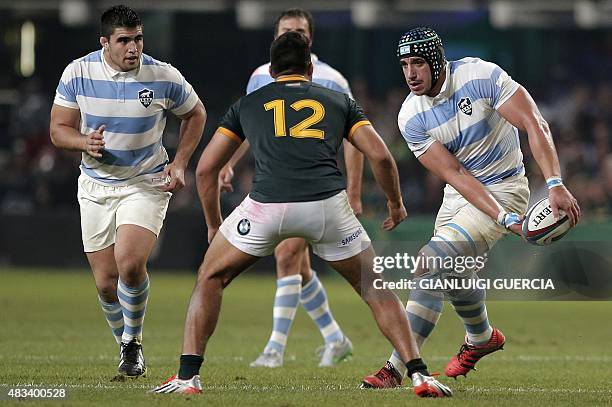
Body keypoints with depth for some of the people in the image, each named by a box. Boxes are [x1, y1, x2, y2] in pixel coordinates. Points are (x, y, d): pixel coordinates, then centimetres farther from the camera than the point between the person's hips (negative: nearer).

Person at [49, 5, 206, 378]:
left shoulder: (164, 77, -11)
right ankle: (126, 346, 28)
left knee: (130, 263, -25)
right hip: (96, 185, 2)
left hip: (147, 184, -2)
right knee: (106, 283, 2)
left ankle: (133, 340, 0)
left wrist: (179, 163, -2)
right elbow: (59, 129, -1)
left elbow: (195, 114, 7)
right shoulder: (77, 73, -8)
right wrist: (85, 143, -23)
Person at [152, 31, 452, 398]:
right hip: (328, 204, 0)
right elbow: (381, 156, 15)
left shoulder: (248, 104, 26)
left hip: (267, 204, 0)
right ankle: (420, 375, 9)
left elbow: (206, 168, 24)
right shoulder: (340, 101, 25)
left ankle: (188, 377, 11)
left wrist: (214, 226, 36)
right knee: (375, 290, 20)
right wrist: (396, 204, 32)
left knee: (211, 280, 22)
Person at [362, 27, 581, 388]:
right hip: (461, 195, 6)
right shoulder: (411, 118, -10)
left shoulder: (481, 76, -21)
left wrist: (556, 185, -34)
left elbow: (535, 125, -22)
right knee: (455, 271, 20)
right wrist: (504, 219, -28)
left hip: (503, 188, -6)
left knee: (432, 264, -20)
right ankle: (482, 338, 54)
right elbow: (455, 175, -16)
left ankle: (396, 369, -18)